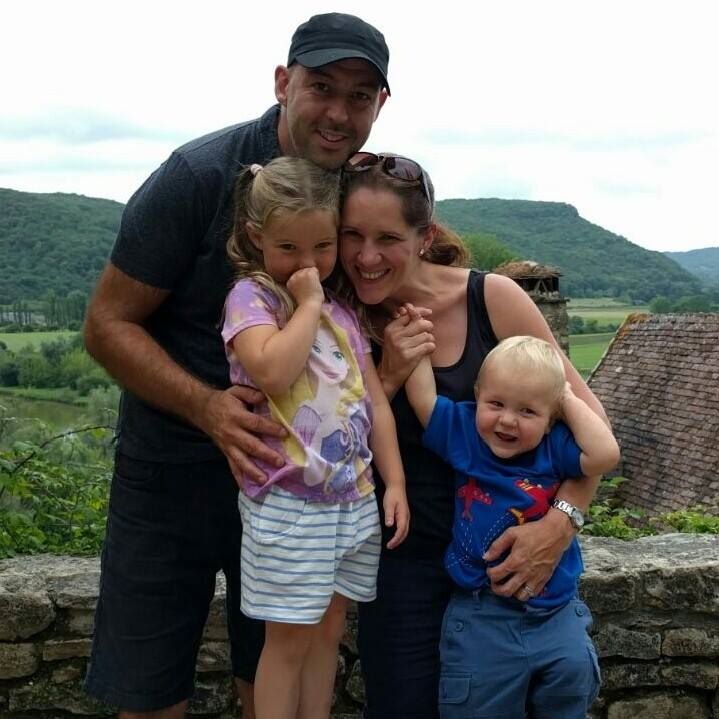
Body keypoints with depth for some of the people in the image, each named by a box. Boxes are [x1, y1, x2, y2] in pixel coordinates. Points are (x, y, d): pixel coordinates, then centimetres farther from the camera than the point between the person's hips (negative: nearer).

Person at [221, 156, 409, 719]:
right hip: (289, 501, -6)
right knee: (290, 637, 4)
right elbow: (273, 370, -28)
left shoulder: (343, 311, 11)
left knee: (329, 629, 16)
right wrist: (308, 303, -15)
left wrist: (395, 483, 6)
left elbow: (376, 400, 11)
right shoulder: (251, 296, -7)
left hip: (355, 497, 6)